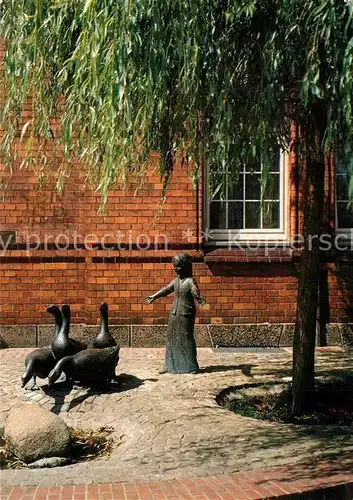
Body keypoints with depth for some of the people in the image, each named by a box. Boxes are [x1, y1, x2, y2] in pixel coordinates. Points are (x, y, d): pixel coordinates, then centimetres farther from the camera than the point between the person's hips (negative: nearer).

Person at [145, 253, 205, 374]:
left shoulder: (190, 281, -11)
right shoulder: (176, 281, 10)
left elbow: (195, 291, -29)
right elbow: (166, 290, 21)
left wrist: (198, 299, -50)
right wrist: (154, 297, 28)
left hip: (186, 314, -7)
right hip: (174, 313, 7)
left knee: (186, 338, -5)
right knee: (171, 338, 9)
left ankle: (192, 366, 4)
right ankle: (170, 365, 17)